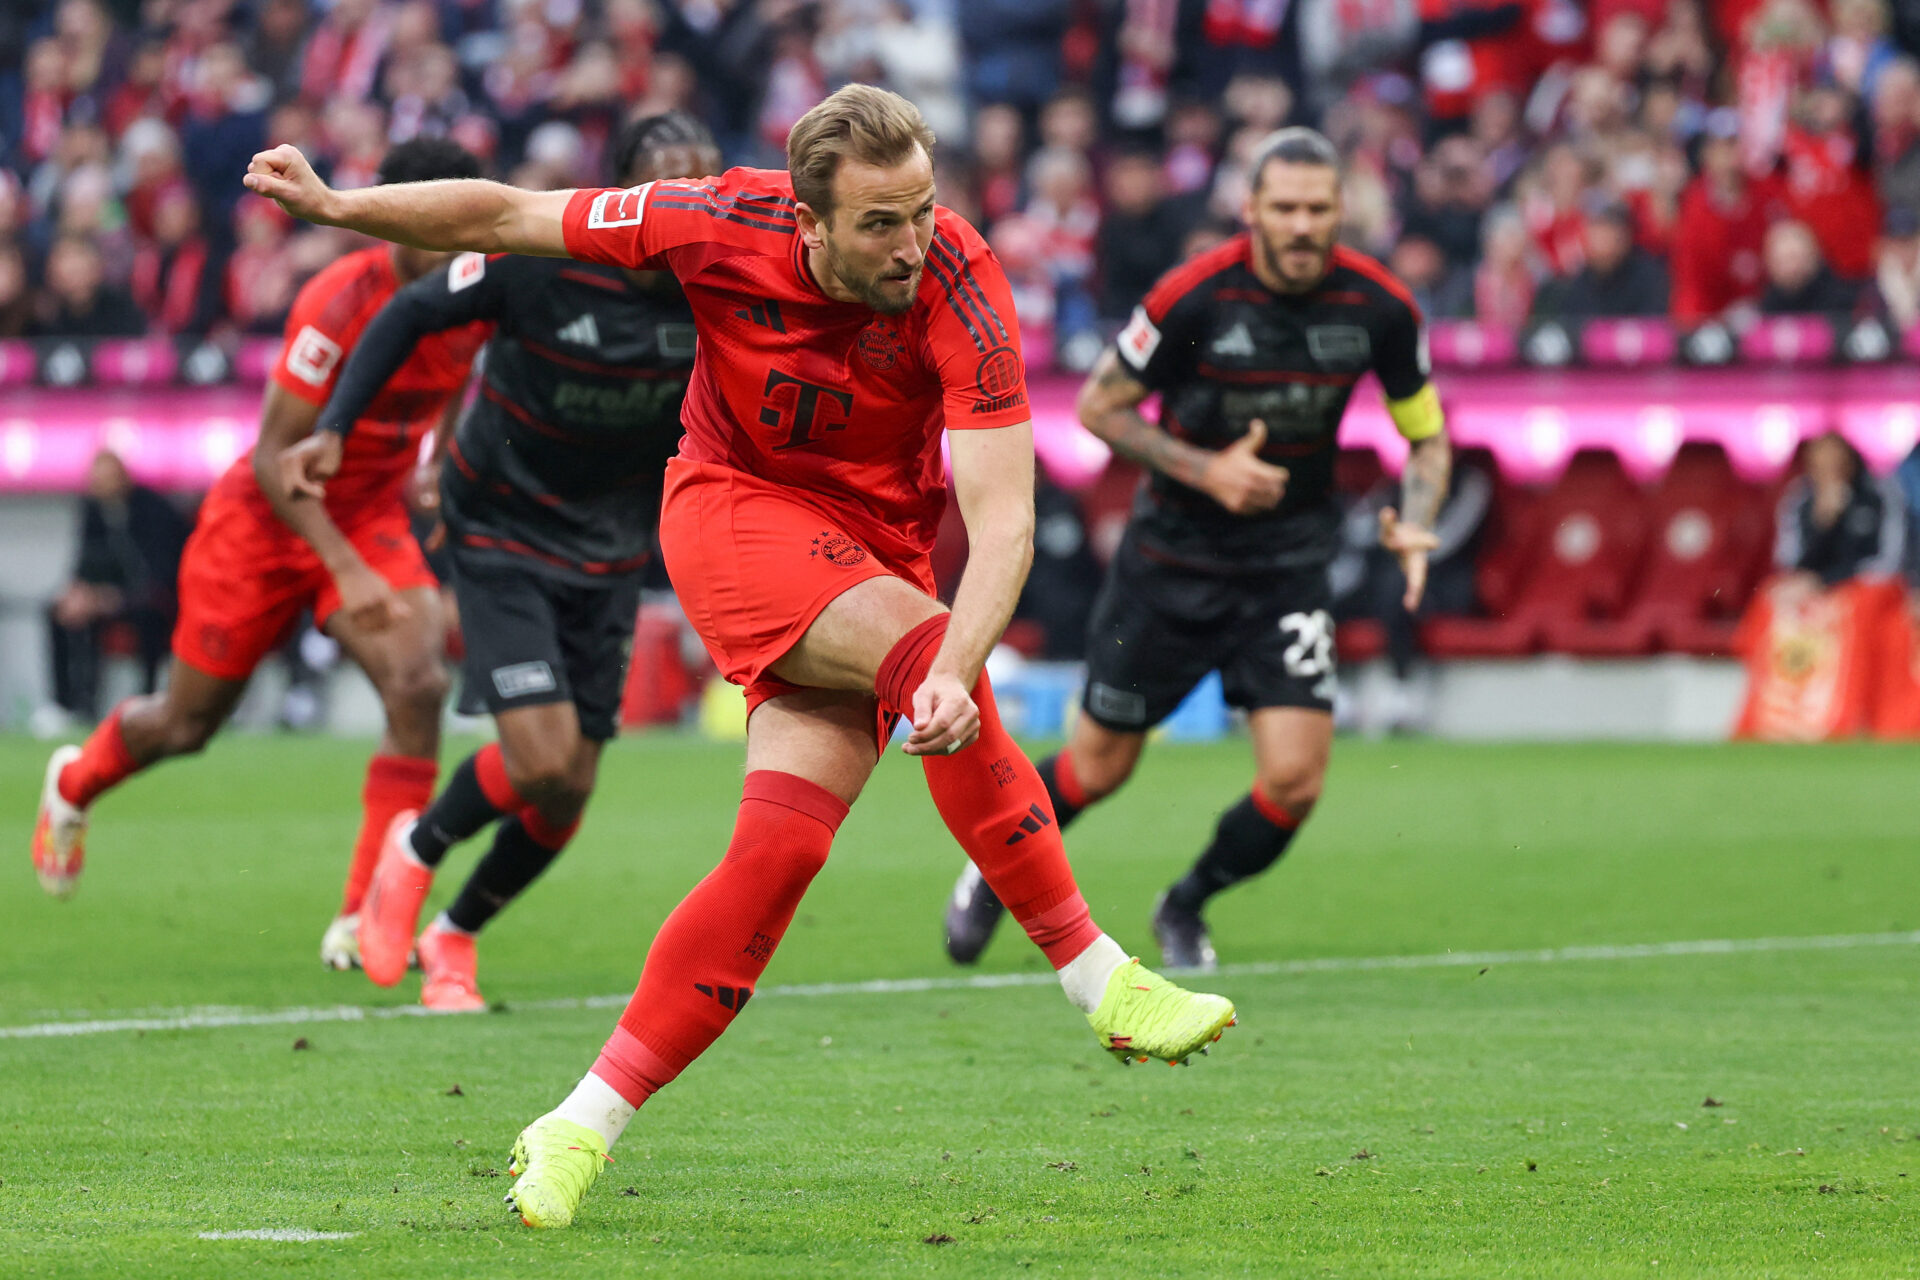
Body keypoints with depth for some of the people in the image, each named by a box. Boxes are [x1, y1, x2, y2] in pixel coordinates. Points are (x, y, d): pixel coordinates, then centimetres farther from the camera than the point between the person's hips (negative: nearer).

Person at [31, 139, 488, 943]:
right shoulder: (338, 304, -29)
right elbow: (274, 456, -26)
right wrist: (346, 569, -33)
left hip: (373, 517, 4)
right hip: (267, 517, -4)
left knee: (418, 687, -22)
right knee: (188, 723, 11)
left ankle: (364, 920, -18)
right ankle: (74, 785, 47)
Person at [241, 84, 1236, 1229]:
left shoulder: (962, 295, -24)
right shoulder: (724, 227, -20)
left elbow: (1003, 523, -30)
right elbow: (507, 217, -4)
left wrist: (956, 672, -45)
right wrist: (335, 206, -5)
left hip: (875, 549, 1)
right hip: (732, 503, -1)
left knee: (783, 841, -15)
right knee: (922, 650, -29)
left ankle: (582, 1129, -7)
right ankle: (1102, 980, -23)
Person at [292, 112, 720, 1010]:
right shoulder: (537, 258, -22)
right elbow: (412, 313, -8)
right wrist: (333, 427, -12)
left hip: (609, 555, 4)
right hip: (502, 537, -4)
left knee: (567, 796, 2)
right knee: (540, 759, -19)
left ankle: (453, 938, 30)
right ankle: (416, 850, 14)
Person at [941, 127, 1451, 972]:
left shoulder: (1378, 306, -11)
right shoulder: (1195, 296, -19)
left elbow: (1428, 436, 4)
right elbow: (1097, 405, -8)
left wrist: (1413, 529, -15)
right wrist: (1206, 468, -20)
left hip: (1290, 559, 2)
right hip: (1174, 552, -2)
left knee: (1294, 779, -12)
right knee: (1098, 769, 8)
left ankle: (1185, 908, 18)